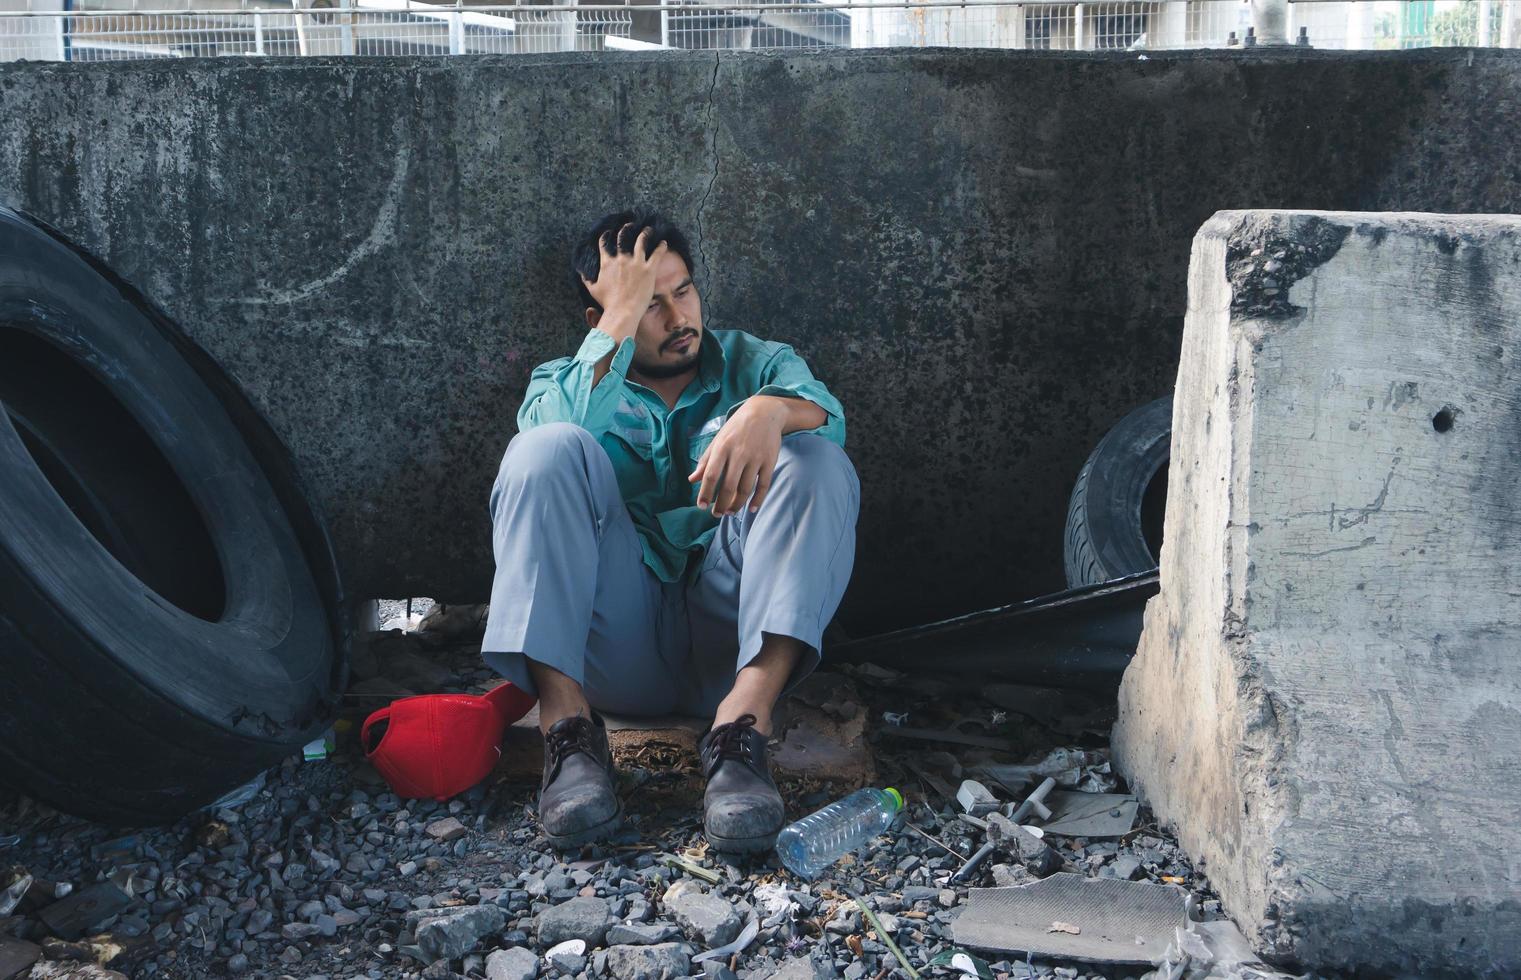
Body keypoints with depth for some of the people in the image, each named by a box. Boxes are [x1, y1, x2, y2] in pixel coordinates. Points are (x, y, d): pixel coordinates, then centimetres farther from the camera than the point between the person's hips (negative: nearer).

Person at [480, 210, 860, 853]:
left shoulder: (751, 362, 19)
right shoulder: (564, 383, 18)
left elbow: (828, 414, -7)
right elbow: (558, 432, -9)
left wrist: (768, 410, -29)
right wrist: (623, 316, -8)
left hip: (730, 638, 1)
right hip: (618, 646, 0)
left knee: (816, 461, -20)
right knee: (549, 448, -19)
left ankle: (743, 724, -35)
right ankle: (569, 728, -29)